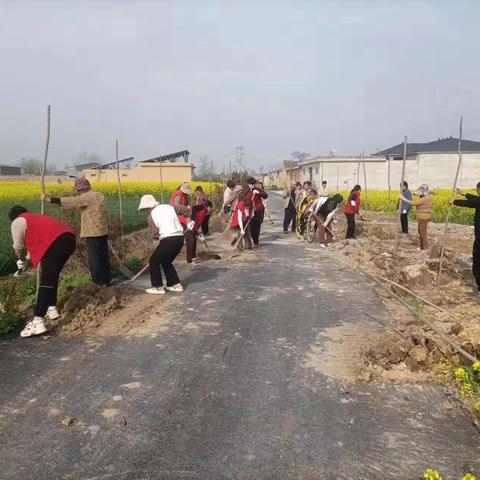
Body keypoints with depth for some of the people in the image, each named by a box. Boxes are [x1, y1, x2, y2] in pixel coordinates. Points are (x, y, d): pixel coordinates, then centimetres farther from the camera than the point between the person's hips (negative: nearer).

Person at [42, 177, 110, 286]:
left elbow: (71, 201, -18)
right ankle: (106, 279, 21)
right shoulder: (100, 195, 14)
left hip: (93, 232, -9)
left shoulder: (87, 196, -13)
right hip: (103, 231, 9)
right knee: (103, 256, 13)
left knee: (94, 258, -1)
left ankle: (97, 282, 5)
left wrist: (49, 199, -15)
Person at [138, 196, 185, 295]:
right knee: (166, 261, 25)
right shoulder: (168, 207, 14)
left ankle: (158, 287, 13)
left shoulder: (154, 213, -4)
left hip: (169, 240, -7)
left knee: (154, 261, 12)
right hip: (180, 238, 7)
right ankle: (176, 284, 24)